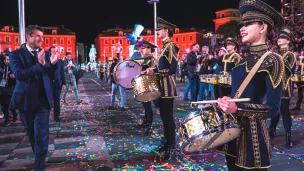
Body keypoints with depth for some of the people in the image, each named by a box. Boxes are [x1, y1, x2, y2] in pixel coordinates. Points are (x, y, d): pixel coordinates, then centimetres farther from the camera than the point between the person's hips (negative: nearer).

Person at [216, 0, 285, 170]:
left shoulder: (272, 60, -12)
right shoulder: (246, 59, 10)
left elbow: (273, 109, -18)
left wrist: (237, 109, -29)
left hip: (252, 132, -7)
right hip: (233, 128, 7)